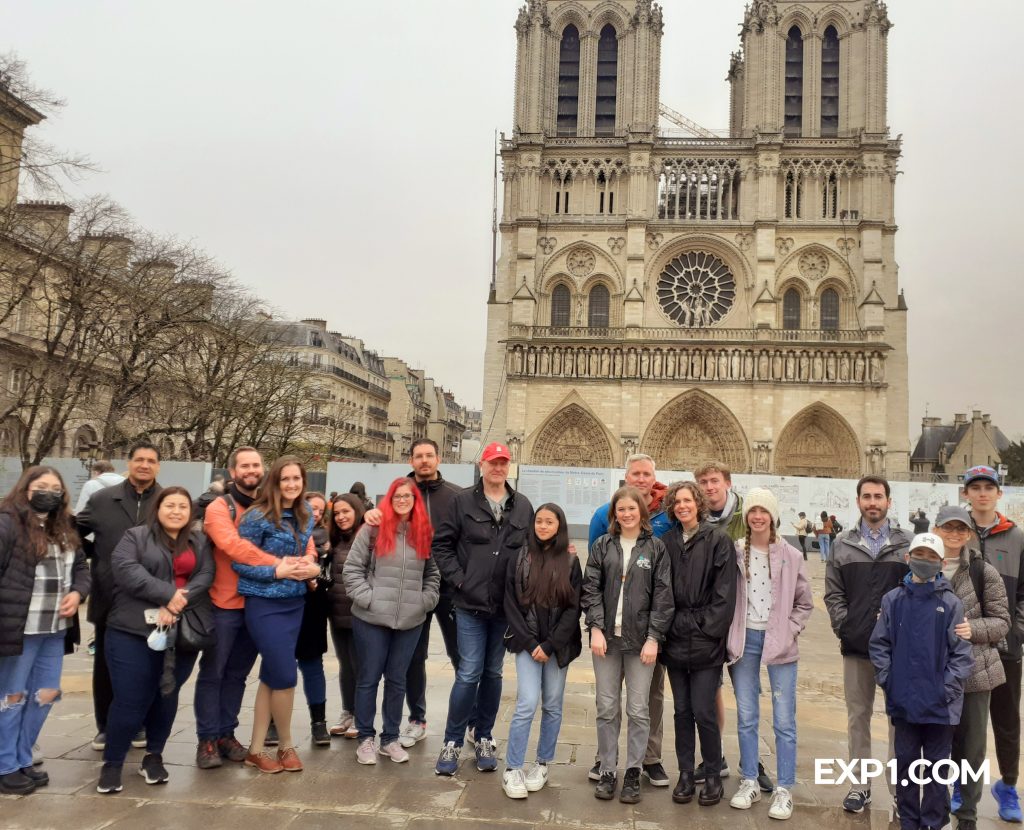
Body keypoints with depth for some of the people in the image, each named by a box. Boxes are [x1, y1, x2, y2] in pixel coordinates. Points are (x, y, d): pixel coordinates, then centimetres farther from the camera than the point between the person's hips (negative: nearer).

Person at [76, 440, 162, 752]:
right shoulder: (102, 499, 4)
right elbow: (73, 532, 12)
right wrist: (96, 556, 2)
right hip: (109, 599, 1)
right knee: (106, 665, 11)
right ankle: (105, 727, 25)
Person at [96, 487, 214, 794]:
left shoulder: (200, 543, 14)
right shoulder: (135, 537, 5)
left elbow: (206, 576, -1)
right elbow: (126, 570, -12)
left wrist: (177, 604, -17)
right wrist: (167, 594, -20)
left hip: (183, 633, 3)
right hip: (135, 632, -3)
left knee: (167, 696, 12)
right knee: (130, 700, -2)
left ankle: (154, 755, 28)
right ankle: (113, 762, 15)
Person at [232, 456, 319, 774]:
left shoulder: (305, 515, 6)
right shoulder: (258, 516, -14)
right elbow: (238, 562, -12)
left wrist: (312, 566, -4)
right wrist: (276, 571, -21)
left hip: (294, 603, 7)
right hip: (265, 604, -6)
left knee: (271, 676, 11)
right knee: (286, 676, -4)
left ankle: (256, 749, 21)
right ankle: (287, 745, 18)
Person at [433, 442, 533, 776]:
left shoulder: (523, 506, 5)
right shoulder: (463, 501, -2)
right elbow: (441, 543, 0)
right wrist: (457, 578, -7)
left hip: (506, 606, 3)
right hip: (471, 604, -3)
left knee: (493, 673, 13)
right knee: (469, 674, -4)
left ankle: (484, 739, 27)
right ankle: (453, 741, 12)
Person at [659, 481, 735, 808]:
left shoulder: (719, 540, -4)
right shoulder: (668, 542, 7)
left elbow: (724, 593, -7)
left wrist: (708, 630, -11)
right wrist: (669, 628, 1)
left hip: (705, 643, -4)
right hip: (675, 640, 4)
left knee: (704, 712, -2)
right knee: (682, 711, 11)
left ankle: (713, 777, 16)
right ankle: (685, 775, 23)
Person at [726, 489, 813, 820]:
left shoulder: (791, 556, -1)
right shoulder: (735, 552, -1)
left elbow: (804, 603, 6)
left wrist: (789, 632, -4)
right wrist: (730, 636, -4)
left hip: (779, 643, -1)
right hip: (744, 640, 1)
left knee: (784, 720, 2)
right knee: (746, 718, 10)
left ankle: (784, 790, 13)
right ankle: (749, 782, 24)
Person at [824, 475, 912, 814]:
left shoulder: (907, 544, 2)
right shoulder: (843, 545, 6)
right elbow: (833, 593, 5)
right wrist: (844, 627, -5)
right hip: (856, 645, 1)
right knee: (858, 717, 9)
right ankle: (860, 785, 20)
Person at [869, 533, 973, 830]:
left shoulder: (951, 603, -4)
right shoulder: (893, 599, 0)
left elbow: (961, 653, -3)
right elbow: (879, 644, 4)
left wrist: (948, 688, -9)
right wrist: (887, 680, -3)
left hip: (939, 704, -2)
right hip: (903, 701, 2)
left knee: (936, 766, 9)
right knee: (905, 762, 13)